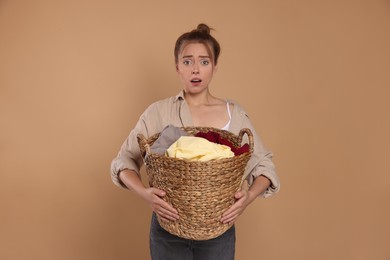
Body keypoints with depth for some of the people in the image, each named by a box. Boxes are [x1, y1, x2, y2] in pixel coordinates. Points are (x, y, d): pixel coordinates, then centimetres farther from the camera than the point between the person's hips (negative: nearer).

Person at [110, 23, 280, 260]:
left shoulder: (234, 114, -2)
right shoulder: (158, 112, -5)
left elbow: (263, 164, 0)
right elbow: (124, 160, -5)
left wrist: (250, 195, -20)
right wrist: (144, 192, -24)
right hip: (169, 227, 0)